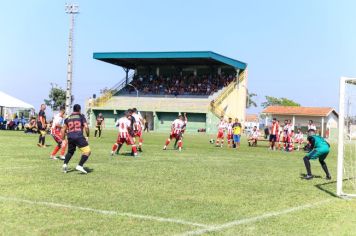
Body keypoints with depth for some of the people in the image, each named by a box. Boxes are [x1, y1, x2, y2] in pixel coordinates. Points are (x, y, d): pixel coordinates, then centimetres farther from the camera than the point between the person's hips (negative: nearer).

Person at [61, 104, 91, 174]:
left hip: (70, 137, 5)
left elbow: (63, 130, 15)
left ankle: (65, 164, 8)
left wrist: (63, 139, 23)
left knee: (70, 152, 25)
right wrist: (87, 136, 7)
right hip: (79, 137, -5)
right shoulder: (81, 116, 6)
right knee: (87, 151, -1)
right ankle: (80, 166, -13)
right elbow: (86, 127, -5)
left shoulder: (68, 118, 16)